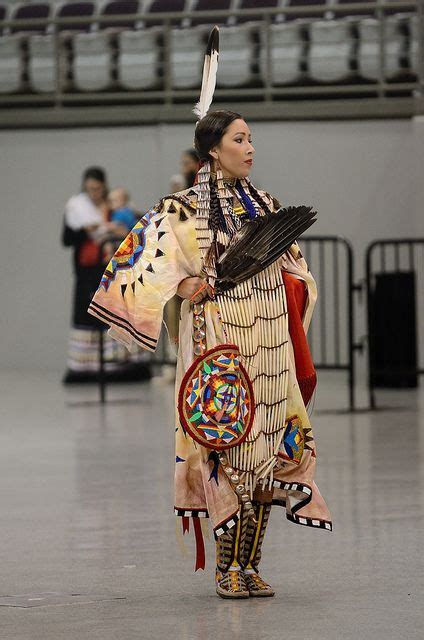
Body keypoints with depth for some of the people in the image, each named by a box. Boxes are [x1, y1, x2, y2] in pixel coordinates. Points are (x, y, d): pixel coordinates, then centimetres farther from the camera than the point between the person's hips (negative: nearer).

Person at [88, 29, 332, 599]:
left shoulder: (266, 205, 15)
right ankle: (227, 568, -1)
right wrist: (186, 286, -17)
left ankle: (250, 566, 8)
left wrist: (292, 282, 5)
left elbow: (293, 266, 25)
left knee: (267, 449, 2)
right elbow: (143, 257, -8)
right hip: (220, 339, -5)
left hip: (270, 344, 5)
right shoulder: (186, 208, -2)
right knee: (229, 447, -8)